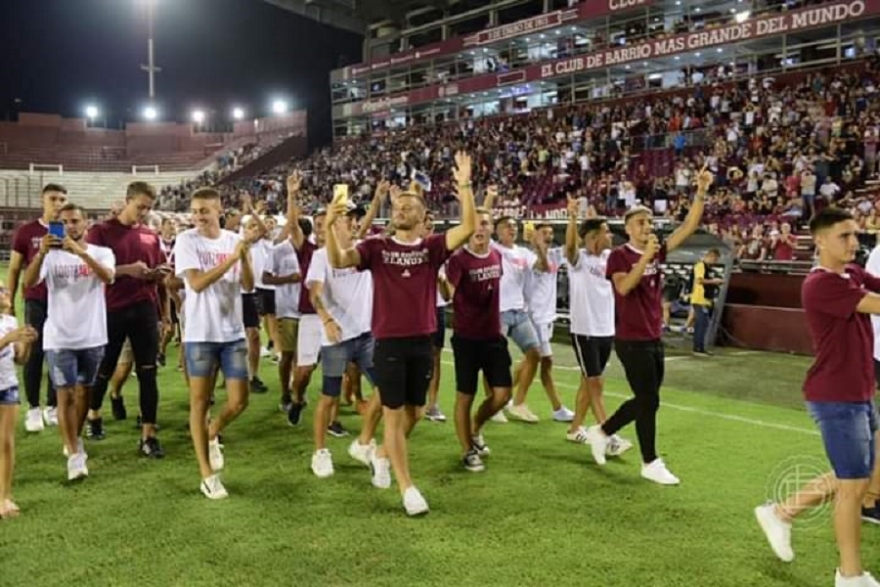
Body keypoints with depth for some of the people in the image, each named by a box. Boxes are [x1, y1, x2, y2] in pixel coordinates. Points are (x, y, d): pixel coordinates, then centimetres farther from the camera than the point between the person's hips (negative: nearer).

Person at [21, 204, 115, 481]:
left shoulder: (101, 253, -1)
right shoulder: (51, 256, -1)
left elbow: (107, 276, -23)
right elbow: (28, 283, -15)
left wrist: (81, 252, -34)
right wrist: (41, 253, -29)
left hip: (92, 336, 1)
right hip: (59, 337, -1)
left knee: (83, 391, 15)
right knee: (65, 394, -4)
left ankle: (75, 439, 35)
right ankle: (74, 454, -3)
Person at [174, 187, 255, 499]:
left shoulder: (234, 240, 4)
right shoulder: (186, 240, -6)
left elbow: (248, 286, -1)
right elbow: (196, 283, -18)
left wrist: (244, 257, -18)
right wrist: (230, 258, -22)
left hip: (233, 333, 3)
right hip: (200, 334, -3)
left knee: (239, 401, 3)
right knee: (200, 401, 3)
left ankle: (212, 435, 35)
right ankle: (207, 475, 13)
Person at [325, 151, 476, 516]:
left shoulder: (433, 247, 0)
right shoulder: (377, 248, -1)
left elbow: (468, 228, -14)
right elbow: (338, 261, -13)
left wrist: (464, 186, -24)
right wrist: (329, 226, -28)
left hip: (422, 342, 2)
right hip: (389, 342, -2)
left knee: (413, 412, 14)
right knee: (394, 414, 1)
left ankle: (383, 455, 40)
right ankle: (407, 487, 9)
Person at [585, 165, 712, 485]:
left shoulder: (657, 251, 7)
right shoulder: (619, 255, -10)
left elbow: (688, 227, 2)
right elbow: (624, 287, -27)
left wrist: (701, 192, -7)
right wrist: (645, 256, -29)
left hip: (653, 339, 7)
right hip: (632, 341, -7)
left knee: (644, 400, 16)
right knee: (649, 400, -2)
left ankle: (601, 432, 34)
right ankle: (651, 463, 12)